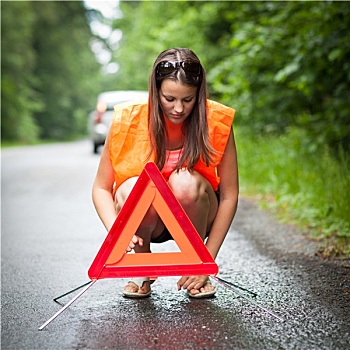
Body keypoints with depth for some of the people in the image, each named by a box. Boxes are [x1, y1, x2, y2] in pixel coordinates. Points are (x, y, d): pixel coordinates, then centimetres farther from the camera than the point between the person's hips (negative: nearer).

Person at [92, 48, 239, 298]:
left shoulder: (216, 121, -17)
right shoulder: (128, 120, -17)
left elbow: (229, 196, -13)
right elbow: (101, 188, -10)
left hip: (193, 218, 0)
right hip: (147, 221, 0)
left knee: (186, 182, -33)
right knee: (132, 189, -33)